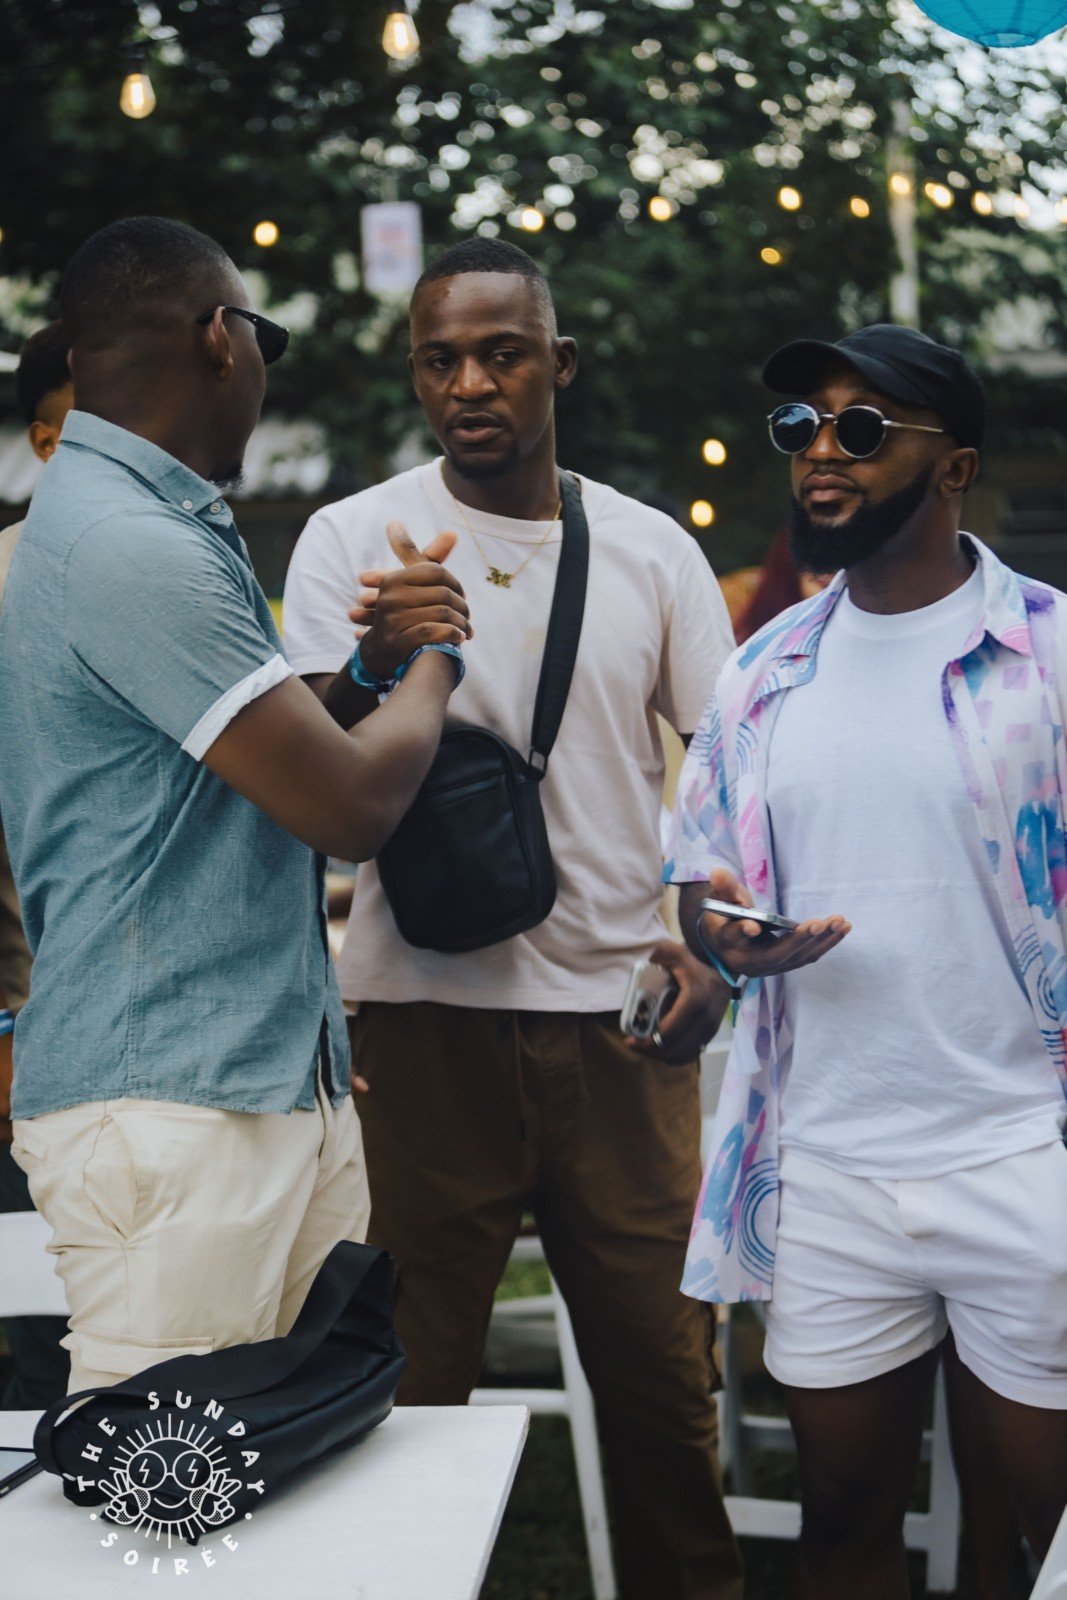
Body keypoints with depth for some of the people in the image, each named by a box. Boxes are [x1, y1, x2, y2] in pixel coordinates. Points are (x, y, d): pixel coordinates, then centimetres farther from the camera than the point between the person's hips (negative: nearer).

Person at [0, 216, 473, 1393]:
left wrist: (371, 659, 3)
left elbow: (275, 742, 22)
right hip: (168, 1111, -10)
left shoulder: (156, 527, 17)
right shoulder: (130, 548, -17)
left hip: (280, 1075, 10)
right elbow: (352, 802, -17)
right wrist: (431, 663, 3)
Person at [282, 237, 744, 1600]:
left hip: (621, 1010, 2)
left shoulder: (652, 551, 9)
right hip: (431, 1012, -2)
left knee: (663, 1371, 8)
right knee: (416, 1379, 4)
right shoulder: (353, 540, 2)